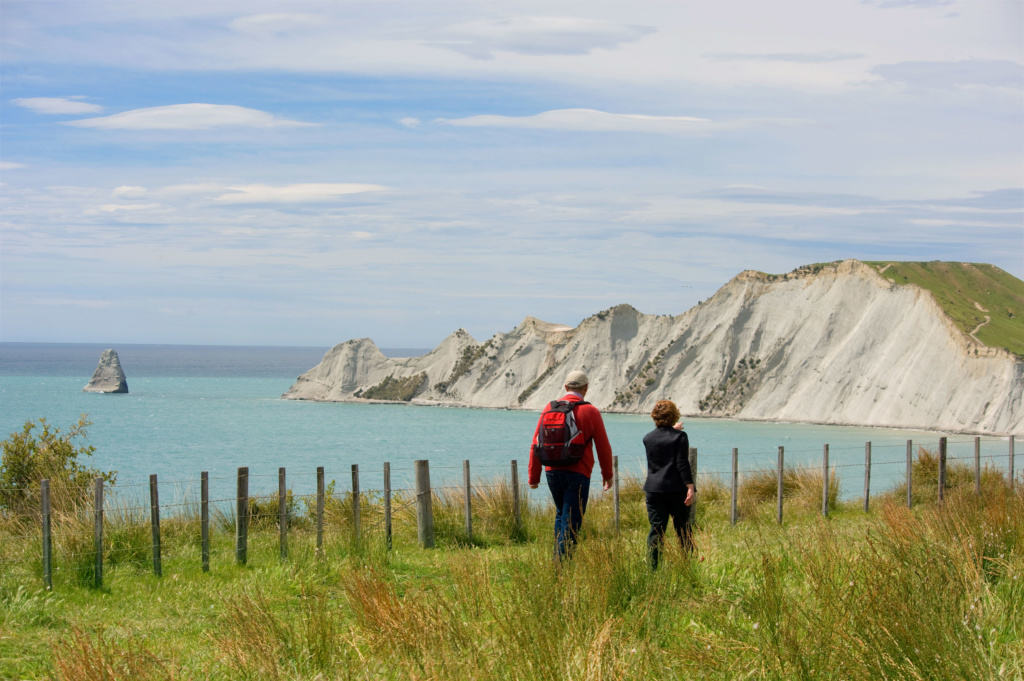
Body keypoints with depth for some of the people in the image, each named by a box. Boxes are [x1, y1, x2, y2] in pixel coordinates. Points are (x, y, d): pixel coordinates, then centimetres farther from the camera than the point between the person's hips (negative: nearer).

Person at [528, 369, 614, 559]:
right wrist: (607, 475, 12)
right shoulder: (590, 412, -5)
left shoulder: (550, 408, 4)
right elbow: (603, 447, -1)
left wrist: (534, 476, 11)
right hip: (578, 474, -4)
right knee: (572, 521, -1)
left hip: (552, 472, 4)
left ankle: (557, 559, 20)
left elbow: (536, 444, 5)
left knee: (561, 514, 22)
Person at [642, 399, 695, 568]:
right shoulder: (680, 436, -6)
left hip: (653, 490, 3)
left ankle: (653, 567, -5)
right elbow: (683, 464, -13)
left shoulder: (648, 438, 6)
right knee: (683, 530, 8)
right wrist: (690, 487, -14)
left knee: (656, 530, 2)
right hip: (676, 489, -3)